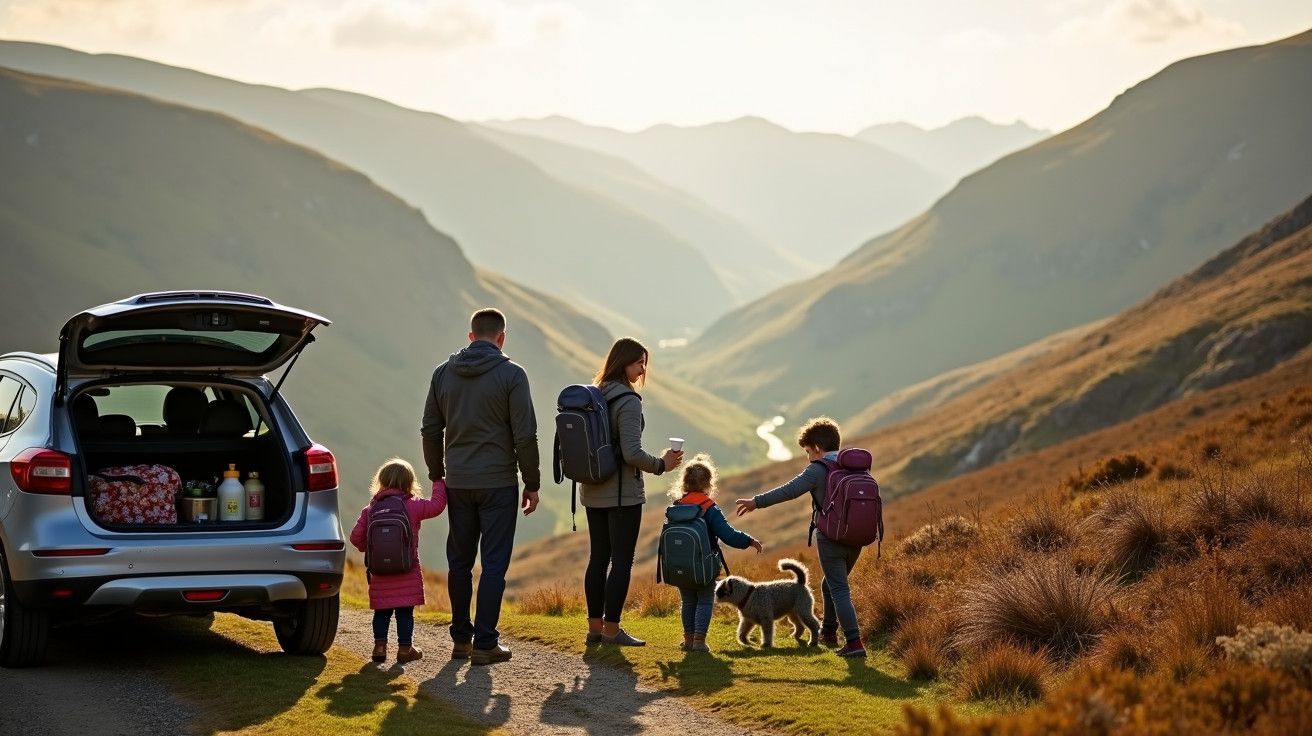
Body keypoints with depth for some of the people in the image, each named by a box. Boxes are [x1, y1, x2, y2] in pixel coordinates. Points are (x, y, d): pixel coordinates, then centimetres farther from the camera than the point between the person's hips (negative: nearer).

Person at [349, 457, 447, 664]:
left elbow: (356, 537, 2)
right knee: (405, 612, 4)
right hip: (407, 575, -3)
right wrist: (439, 485, 17)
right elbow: (437, 505, 1)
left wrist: (368, 548, 22)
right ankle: (405, 648, 7)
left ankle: (380, 646, 11)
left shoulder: (369, 510, 5)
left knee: (381, 612, 12)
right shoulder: (413, 506, -5)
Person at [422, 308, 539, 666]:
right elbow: (525, 435, -10)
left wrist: (436, 475, 20)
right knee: (494, 563, 0)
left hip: (458, 484, 4)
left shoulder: (443, 373, 5)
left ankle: (461, 638, 17)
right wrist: (532, 483, -1)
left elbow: (430, 431, 9)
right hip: (498, 483, -4)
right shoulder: (510, 374, -8)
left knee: (460, 562, 13)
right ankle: (485, 643, -2)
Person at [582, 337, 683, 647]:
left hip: (593, 492, 8)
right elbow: (632, 453, -21)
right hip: (622, 493, -8)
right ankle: (611, 630, 0)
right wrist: (661, 464, -7)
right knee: (622, 560, -1)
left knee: (598, 558, 12)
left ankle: (595, 627, 16)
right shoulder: (628, 401, -17)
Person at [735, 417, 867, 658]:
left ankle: (854, 642, -13)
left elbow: (789, 490, -13)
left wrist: (756, 502, -6)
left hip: (831, 539, -7)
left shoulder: (818, 470, -10)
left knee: (839, 591, -5)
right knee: (831, 585, 25)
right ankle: (829, 632, 35)